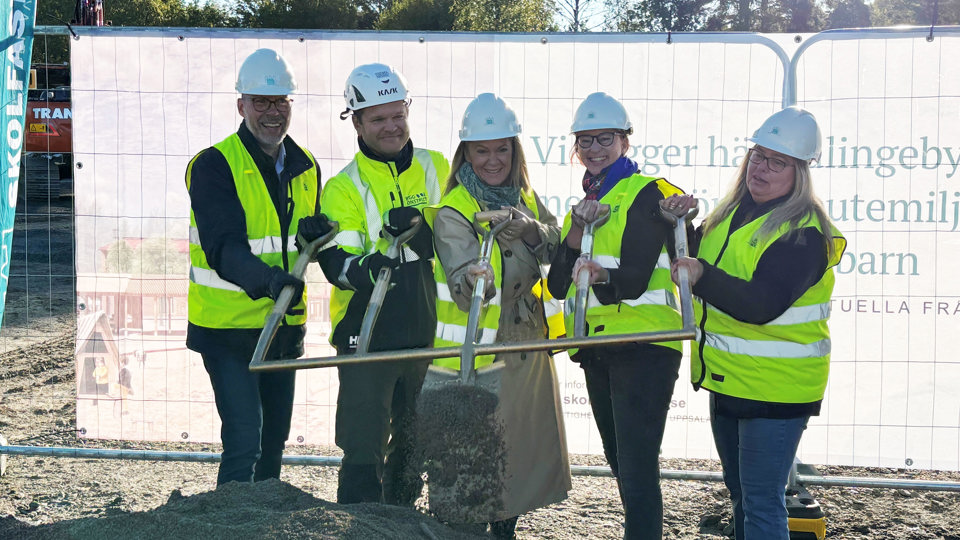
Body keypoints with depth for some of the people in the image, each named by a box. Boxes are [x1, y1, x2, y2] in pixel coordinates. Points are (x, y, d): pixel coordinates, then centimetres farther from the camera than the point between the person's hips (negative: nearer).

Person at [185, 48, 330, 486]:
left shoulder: (305, 167, 7)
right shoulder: (214, 166, -14)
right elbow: (222, 248, -27)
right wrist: (267, 278, -45)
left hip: (284, 326, 7)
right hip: (229, 327, -6)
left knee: (274, 437, 17)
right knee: (244, 441, -14)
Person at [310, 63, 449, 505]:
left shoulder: (436, 169, 7)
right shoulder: (343, 188, -1)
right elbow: (335, 258, -14)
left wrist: (418, 230, -21)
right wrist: (360, 268, -37)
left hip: (429, 333, 4)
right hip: (367, 334, -3)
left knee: (415, 449, 16)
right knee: (363, 451, -6)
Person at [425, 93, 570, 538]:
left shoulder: (525, 197, 8)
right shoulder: (452, 212, -12)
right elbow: (464, 292, -25)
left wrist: (530, 230, -19)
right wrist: (471, 280, -48)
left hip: (528, 344, 6)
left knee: (526, 445, 16)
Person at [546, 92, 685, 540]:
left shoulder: (645, 193, -4)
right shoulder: (584, 203, 18)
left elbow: (634, 278, -16)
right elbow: (558, 286, 7)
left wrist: (602, 278, -38)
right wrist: (577, 229, -8)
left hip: (643, 346, -8)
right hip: (597, 348, 8)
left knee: (636, 466, -13)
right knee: (620, 461, 15)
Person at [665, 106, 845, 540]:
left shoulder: (804, 232, -18)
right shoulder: (733, 212, 8)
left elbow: (762, 304, -29)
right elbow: (698, 257, 21)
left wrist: (703, 276, -42)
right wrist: (679, 225, 3)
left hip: (775, 389, -9)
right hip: (727, 380, 9)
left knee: (761, 504, -7)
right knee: (741, 493, 22)